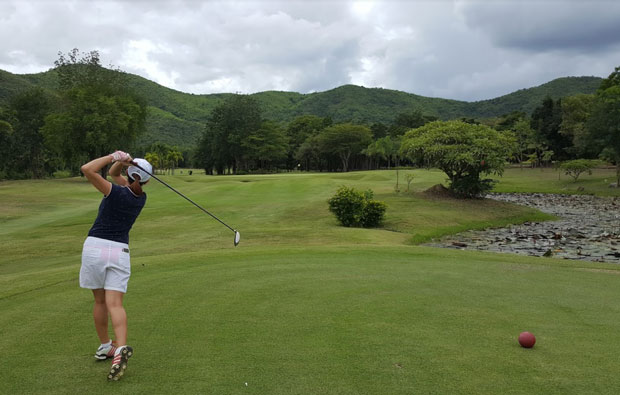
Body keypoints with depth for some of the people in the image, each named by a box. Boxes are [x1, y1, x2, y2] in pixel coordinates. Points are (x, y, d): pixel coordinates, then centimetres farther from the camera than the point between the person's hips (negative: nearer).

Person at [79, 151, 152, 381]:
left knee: (99, 300, 15)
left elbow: (87, 169, -15)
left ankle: (105, 346, 26)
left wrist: (113, 157, -8)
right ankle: (120, 348, -26)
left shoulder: (116, 192, -9)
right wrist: (121, 161, 1)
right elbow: (114, 173, 17)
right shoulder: (141, 198, 7)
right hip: (119, 250, 2)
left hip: (95, 247, -2)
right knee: (114, 303, -6)